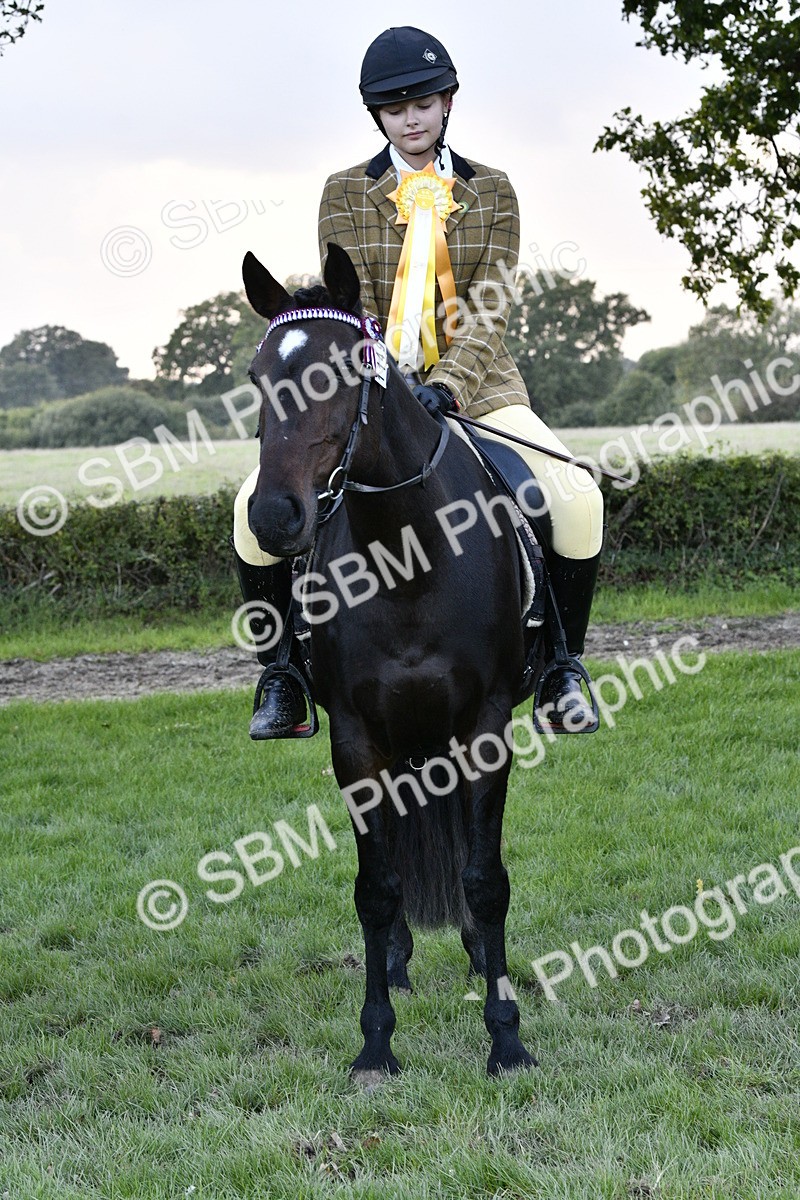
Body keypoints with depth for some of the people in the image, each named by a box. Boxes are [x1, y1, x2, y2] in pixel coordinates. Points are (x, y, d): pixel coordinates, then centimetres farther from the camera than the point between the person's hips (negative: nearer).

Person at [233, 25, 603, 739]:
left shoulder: (492, 191, 5)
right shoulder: (347, 192, 4)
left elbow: (490, 310, -6)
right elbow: (353, 310, -6)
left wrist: (445, 386, -24)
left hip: (475, 386, 0)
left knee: (577, 497, -25)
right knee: (261, 500, -21)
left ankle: (561, 670, -6)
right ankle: (284, 681, -3)